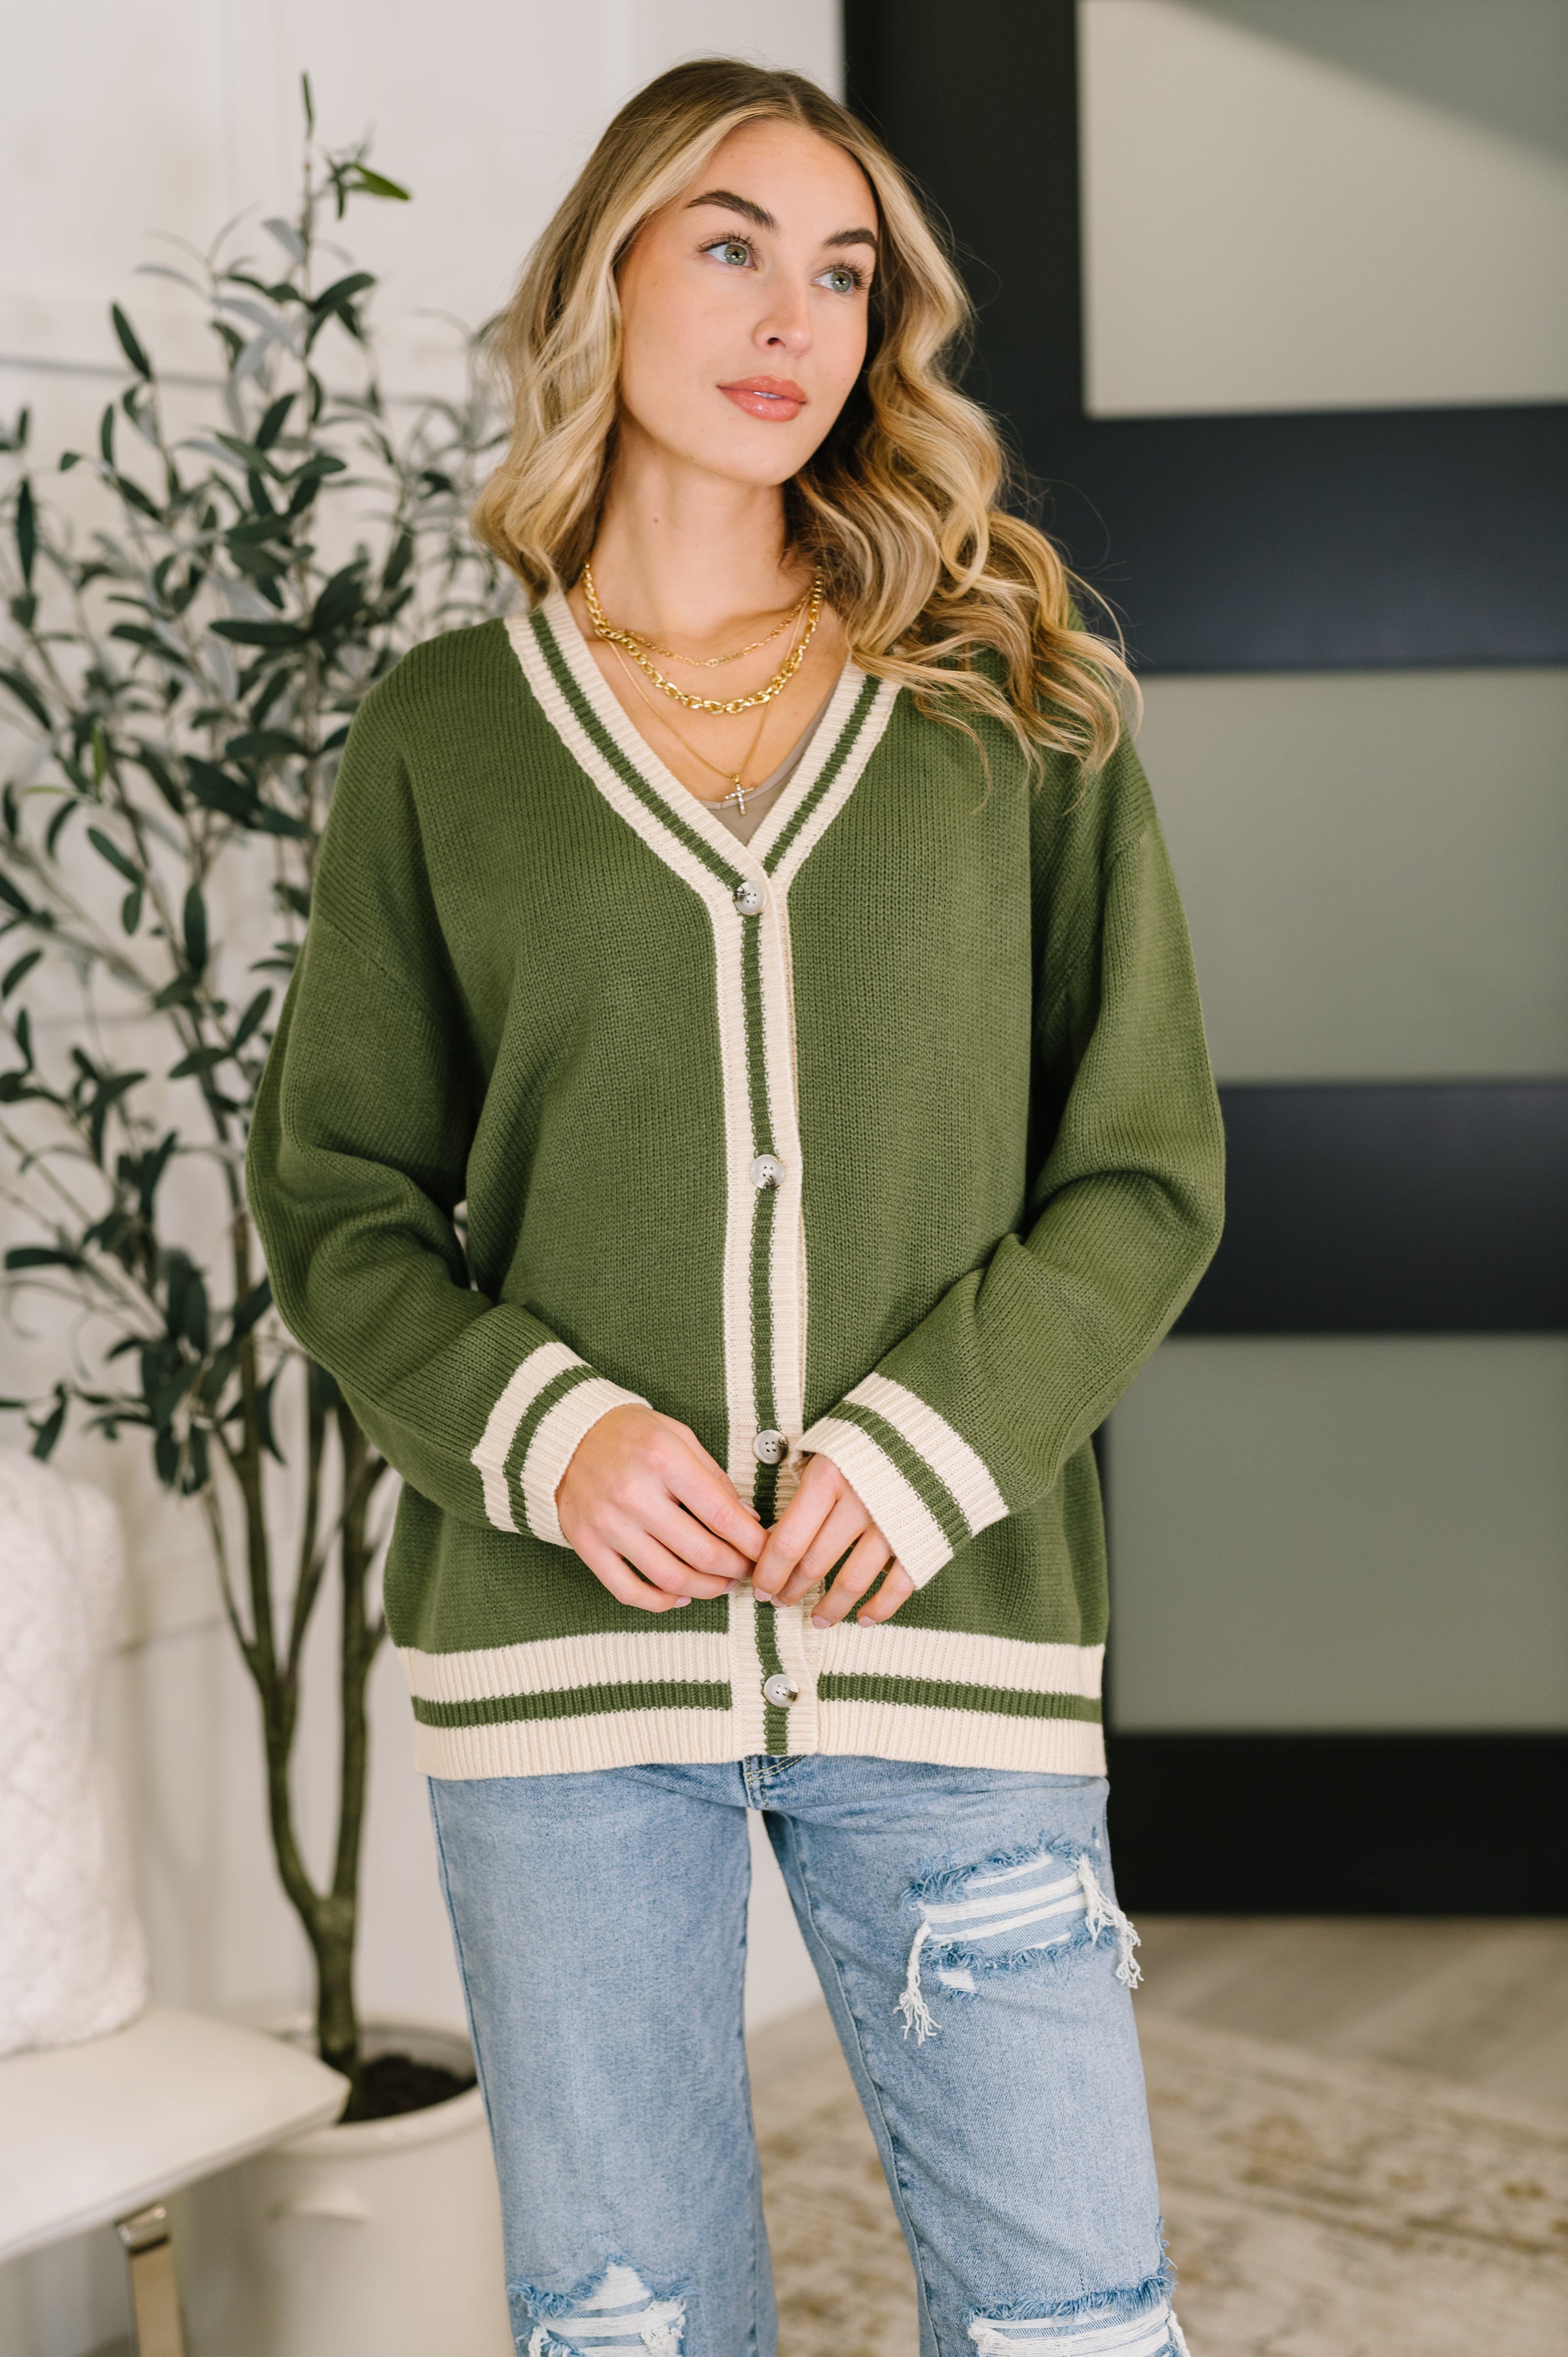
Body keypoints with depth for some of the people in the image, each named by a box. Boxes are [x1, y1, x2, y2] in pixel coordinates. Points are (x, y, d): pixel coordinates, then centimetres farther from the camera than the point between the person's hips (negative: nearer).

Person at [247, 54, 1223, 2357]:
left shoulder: (1016, 707, 6)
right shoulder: (444, 734, 6)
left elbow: (1146, 1170, 4)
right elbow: (337, 1194, 7)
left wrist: (928, 1444, -11)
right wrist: (543, 1429, -10)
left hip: (948, 1636, 0)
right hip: (561, 1645, 0)